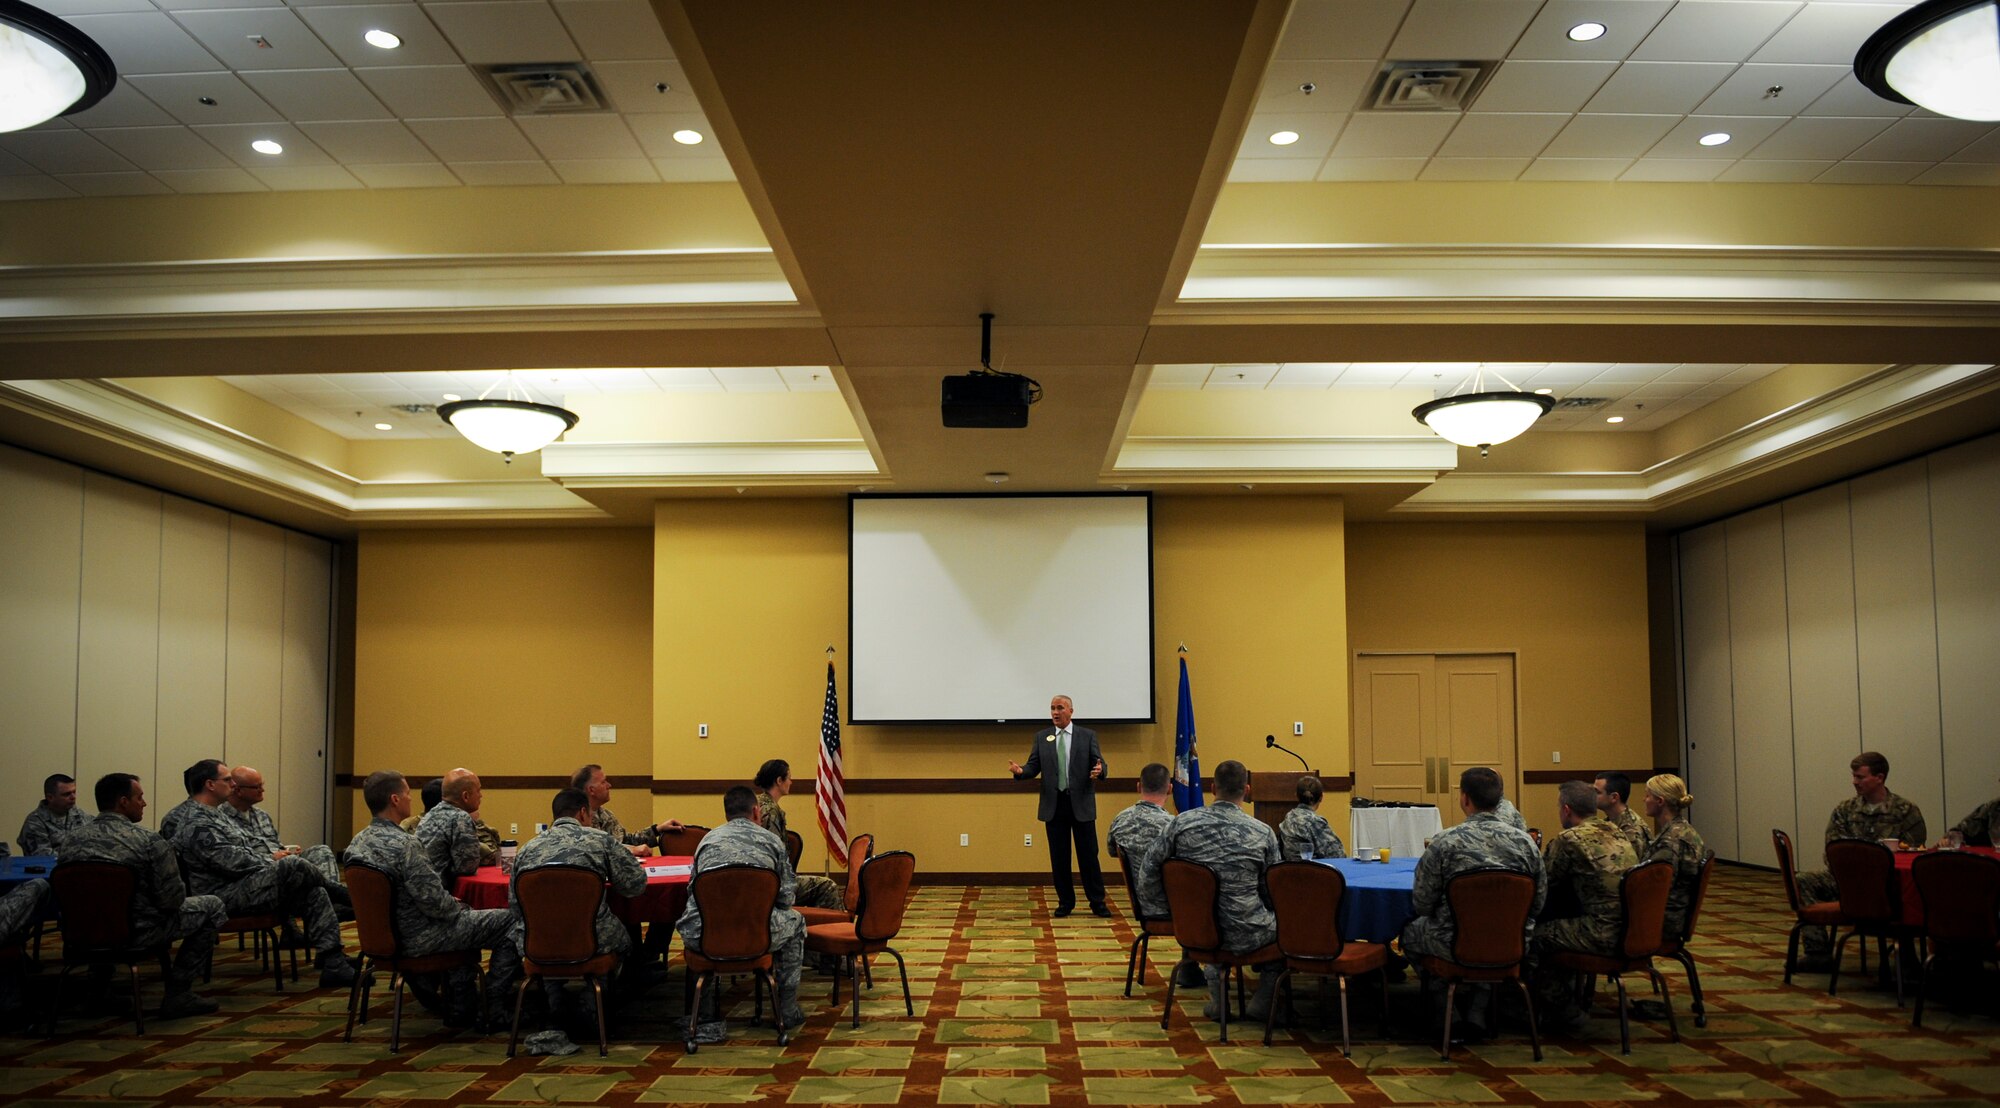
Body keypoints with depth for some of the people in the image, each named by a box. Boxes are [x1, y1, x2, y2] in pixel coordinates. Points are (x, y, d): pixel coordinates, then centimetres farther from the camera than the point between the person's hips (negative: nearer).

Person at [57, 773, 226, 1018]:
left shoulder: (72, 840, -3)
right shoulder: (149, 841, -18)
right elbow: (173, 899, -16)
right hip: (138, 932, -7)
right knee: (212, 906, 10)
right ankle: (178, 993, 6)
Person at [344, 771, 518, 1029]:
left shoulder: (357, 843, 2)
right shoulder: (405, 844, -26)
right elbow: (434, 902, -26)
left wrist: (452, 903, 12)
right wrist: (457, 906, -4)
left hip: (385, 934, 10)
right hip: (419, 940, -9)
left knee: (464, 915, 34)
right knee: (511, 921, 0)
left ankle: (460, 1008, 34)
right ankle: (492, 1012, 8)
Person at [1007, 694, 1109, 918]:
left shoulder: (1088, 736, 4)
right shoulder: (1041, 737, 9)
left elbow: (1099, 763, 0)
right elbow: (1034, 767, 4)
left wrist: (1099, 769, -24)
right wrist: (1020, 771, -18)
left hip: (1081, 804, -2)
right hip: (1054, 805, 2)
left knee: (1088, 855, 1)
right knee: (1059, 857, 6)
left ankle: (1098, 902, 10)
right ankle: (1065, 902, 16)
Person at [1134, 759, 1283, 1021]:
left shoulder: (1183, 823, -7)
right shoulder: (1263, 832, -11)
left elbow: (1147, 872, -3)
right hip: (1244, 937, -3)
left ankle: (1217, 994, 29)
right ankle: (1262, 1003, 27)